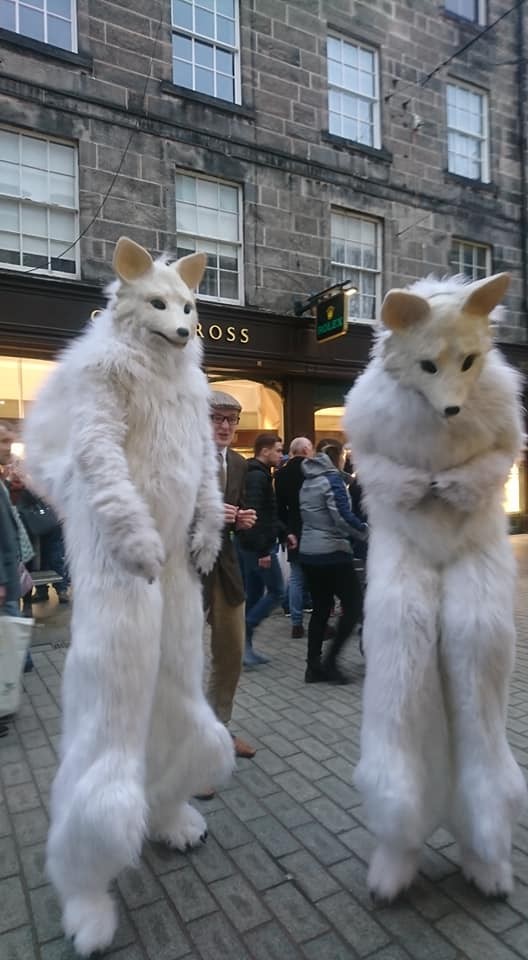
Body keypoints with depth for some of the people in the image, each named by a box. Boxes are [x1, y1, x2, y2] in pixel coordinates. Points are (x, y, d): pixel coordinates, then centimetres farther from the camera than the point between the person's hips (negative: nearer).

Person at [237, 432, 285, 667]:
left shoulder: (257, 474, 16)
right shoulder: (258, 476, -17)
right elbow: (254, 515, -25)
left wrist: (284, 532, 18)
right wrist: (263, 551, -24)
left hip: (250, 547, 10)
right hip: (259, 547, -10)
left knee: (253, 595, 13)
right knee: (276, 592, -1)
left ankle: (245, 645, 19)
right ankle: (243, 633, -2)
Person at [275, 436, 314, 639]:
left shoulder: (281, 473, 3)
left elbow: (280, 506, 1)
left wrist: (287, 531, 2)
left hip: (294, 532, 4)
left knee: (296, 578, 9)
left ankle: (296, 624, 11)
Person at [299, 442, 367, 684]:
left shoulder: (307, 481, 13)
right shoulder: (333, 479, -11)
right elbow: (343, 516, -18)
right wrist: (365, 530, -5)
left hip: (308, 552, 8)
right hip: (332, 553, -8)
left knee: (321, 608, 13)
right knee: (353, 605, 2)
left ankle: (313, 666, 15)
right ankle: (330, 661, 0)